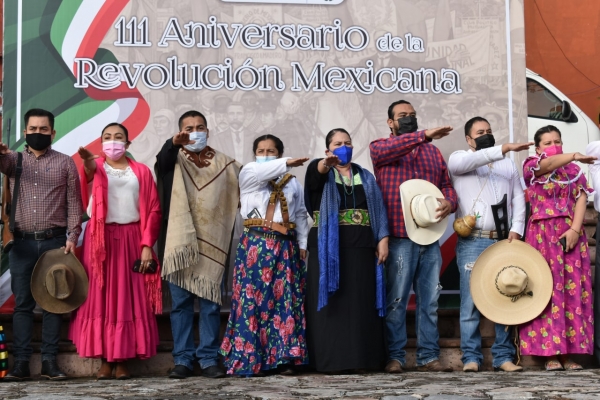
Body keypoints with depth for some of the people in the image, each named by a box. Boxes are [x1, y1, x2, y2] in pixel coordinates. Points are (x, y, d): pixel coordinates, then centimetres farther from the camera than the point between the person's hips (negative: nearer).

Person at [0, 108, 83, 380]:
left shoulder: (65, 163, 7)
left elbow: (74, 204, 4)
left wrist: (72, 237, -6)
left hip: (55, 241, -1)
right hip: (22, 243, 1)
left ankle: (49, 361, 5)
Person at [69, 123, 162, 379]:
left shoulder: (141, 171, 10)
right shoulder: (96, 168, 7)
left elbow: (152, 210, 5)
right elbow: (88, 199, -16)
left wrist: (147, 245, -6)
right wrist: (89, 166, -37)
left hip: (131, 240, 1)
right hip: (100, 240, 0)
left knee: (129, 300, 0)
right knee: (100, 298, -1)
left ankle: (122, 360, 6)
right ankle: (104, 360, 5)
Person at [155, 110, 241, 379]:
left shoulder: (224, 163, 11)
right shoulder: (174, 159, 6)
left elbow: (244, 191, 5)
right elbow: (162, 160, -18)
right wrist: (174, 143, -39)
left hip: (212, 243, 1)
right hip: (180, 241, -1)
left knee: (210, 302, 2)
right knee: (181, 302, 2)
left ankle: (209, 358, 9)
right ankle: (183, 359, 9)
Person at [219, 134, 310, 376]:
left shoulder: (292, 183, 16)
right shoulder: (248, 174, 8)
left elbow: (301, 215, 16)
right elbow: (261, 171, -16)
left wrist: (303, 245, 8)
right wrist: (287, 163, -25)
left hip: (286, 245, 3)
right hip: (256, 243, -3)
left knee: (286, 300, 0)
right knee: (253, 297, -7)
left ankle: (284, 358, 5)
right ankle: (250, 360, -3)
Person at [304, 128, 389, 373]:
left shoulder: (365, 177, 16)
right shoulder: (320, 172, 6)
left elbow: (378, 209, 10)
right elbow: (317, 170, -19)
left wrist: (382, 240, -3)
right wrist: (326, 164, -43)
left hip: (360, 246, 3)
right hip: (328, 246, -3)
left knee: (360, 302, 1)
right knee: (331, 301, -5)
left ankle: (359, 358, 5)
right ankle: (330, 359, -2)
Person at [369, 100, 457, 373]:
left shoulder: (433, 152, 21)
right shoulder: (380, 147, 9)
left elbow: (446, 184, 19)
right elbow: (389, 148, -15)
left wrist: (449, 202, -4)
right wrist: (424, 135, -23)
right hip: (399, 238, -4)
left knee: (430, 300, 4)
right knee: (397, 300, -4)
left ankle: (428, 356, 10)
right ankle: (394, 357, 3)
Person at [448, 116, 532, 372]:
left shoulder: (507, 164, 20)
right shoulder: (459, 159, 9)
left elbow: (518, 199, 13)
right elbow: (467, 161, -16)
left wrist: (516, 229, -2)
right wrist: (504, 148, -22)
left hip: (503, 241, 3)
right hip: (472, 242, -3)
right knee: (471, 301, -6)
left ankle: (503, 356, 5)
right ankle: (471, 357, -1)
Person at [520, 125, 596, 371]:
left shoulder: (574, 170, 14)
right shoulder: (531, 166, 7)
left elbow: (581, 199, 1)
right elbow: (547, 164, -17)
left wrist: (575, 229, -13)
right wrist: (574, 155, -28)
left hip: (570, 234, 3)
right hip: (543, 234, -3)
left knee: (573, 290, -3)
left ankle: (569, 352, -1)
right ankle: (550, 353, -6)